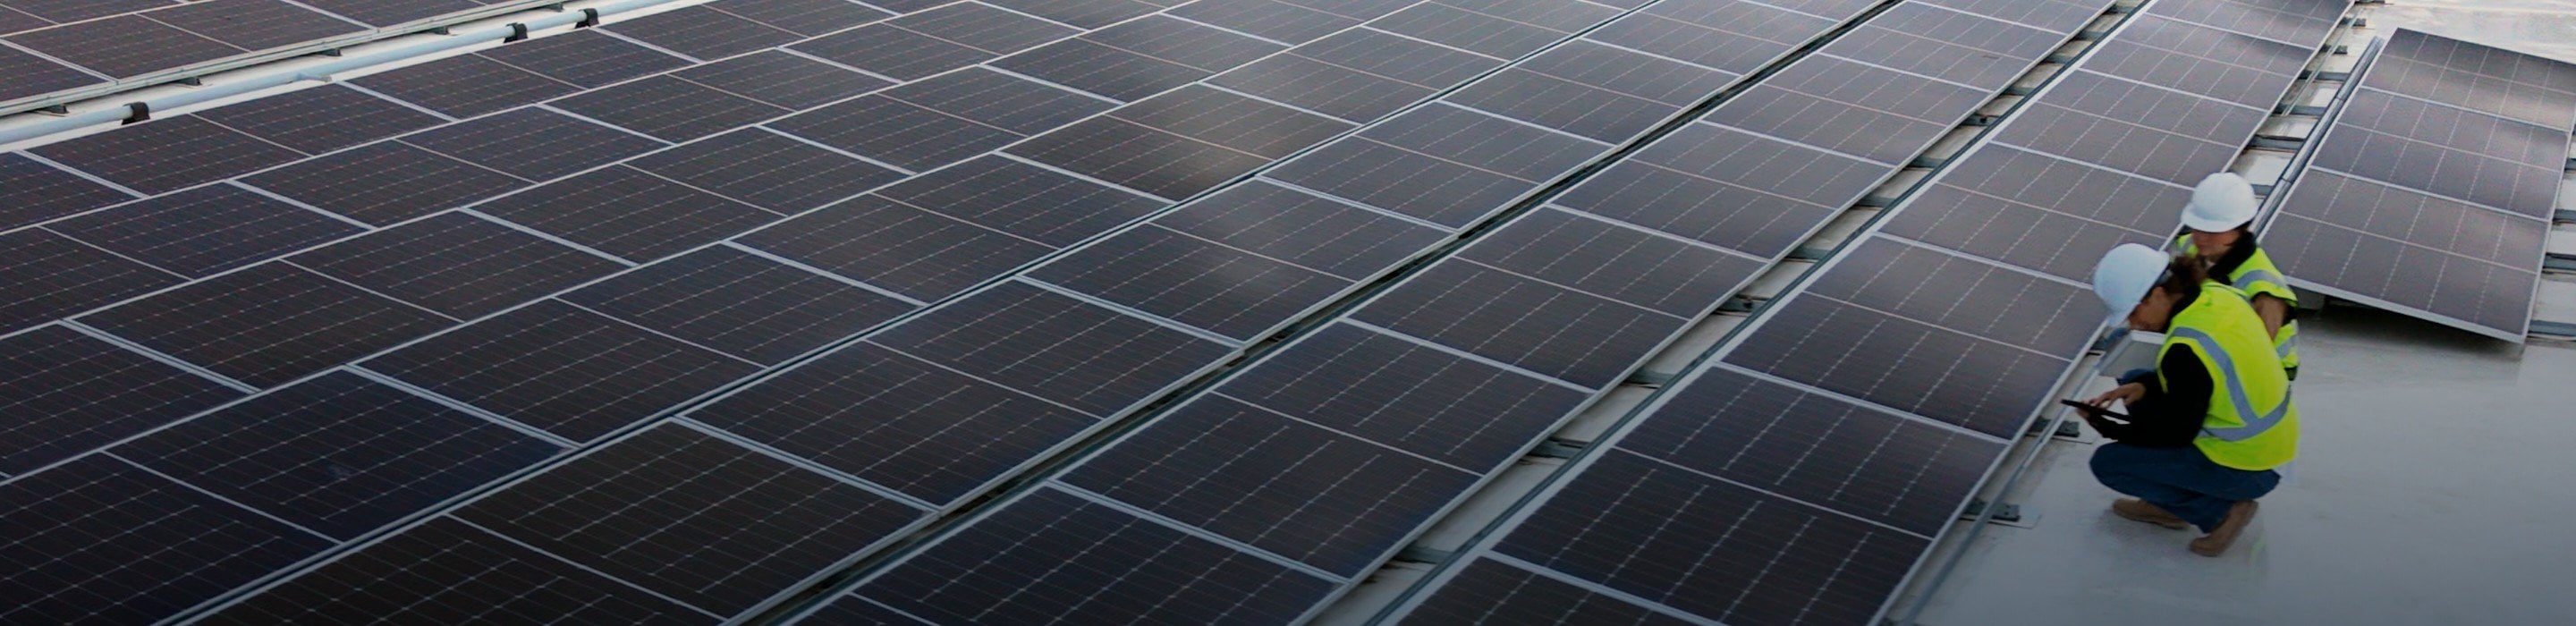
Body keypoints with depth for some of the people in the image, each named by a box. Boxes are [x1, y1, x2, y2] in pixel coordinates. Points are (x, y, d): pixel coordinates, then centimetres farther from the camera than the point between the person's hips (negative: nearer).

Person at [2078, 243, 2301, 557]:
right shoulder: (2213, 293, -4)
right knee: (2134, 382, 17)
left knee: (2106, 462, -1)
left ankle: (2220, 510, 1)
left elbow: (2178, 435, -19)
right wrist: (2144, 386, 0)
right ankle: (2167, 506, 20)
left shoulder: (2185, 351, -30)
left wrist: (2105, 426, -8)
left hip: (2245, 469, -9)